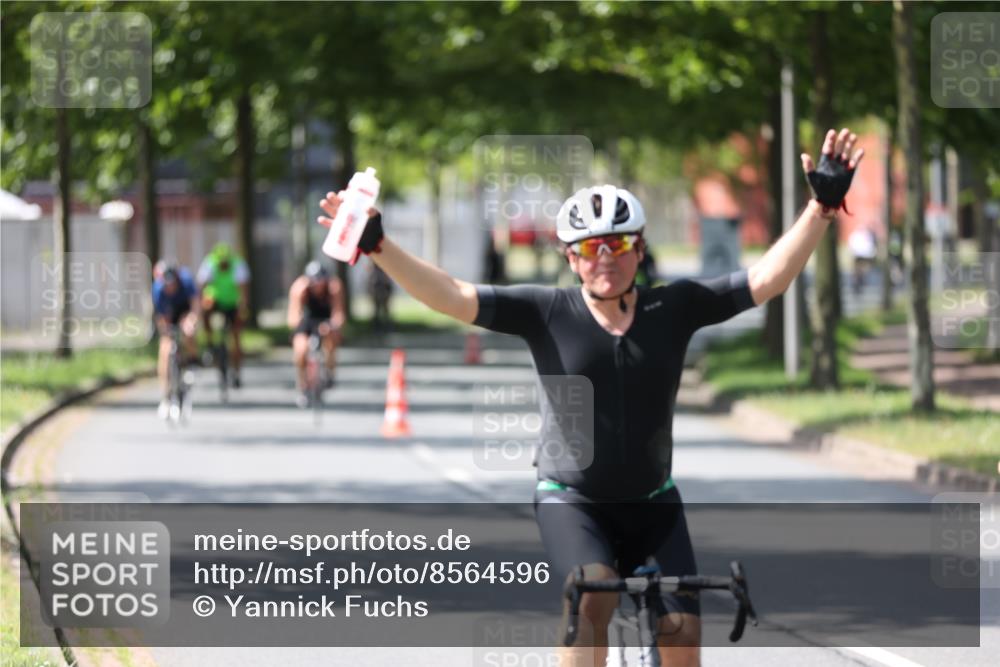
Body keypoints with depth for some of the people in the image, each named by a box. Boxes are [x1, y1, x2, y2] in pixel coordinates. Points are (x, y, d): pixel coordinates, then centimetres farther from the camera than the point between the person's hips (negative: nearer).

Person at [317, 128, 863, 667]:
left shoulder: (673, 309, -7)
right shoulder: (548, 313, -11)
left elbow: (767, 279, -11)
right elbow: (451, 296, -18)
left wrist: (823, 205, -20)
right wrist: (376, 245, -29)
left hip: (652, 504, 2)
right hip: (571, 501, -2)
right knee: (593, 599, -30)